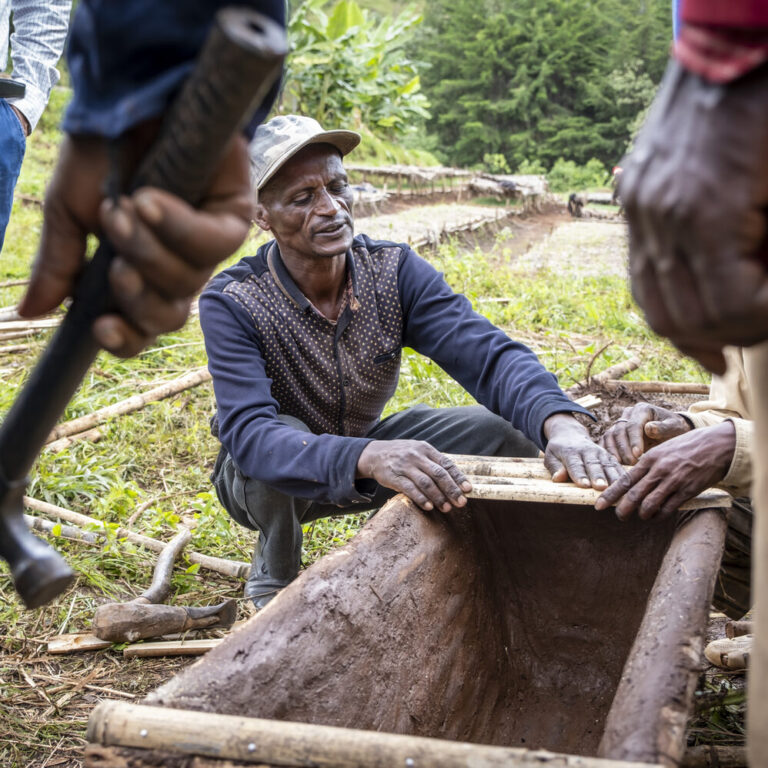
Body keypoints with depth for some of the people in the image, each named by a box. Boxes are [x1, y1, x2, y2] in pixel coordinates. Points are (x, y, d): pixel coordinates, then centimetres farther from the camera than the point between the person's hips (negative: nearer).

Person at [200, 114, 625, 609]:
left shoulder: (394, 270, -16)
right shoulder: (231, 304, -27)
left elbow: (486, 354, -26)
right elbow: (249, 434, -39)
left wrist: (561, 424, -48)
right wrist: (369, 458, -58)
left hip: (366, 443, 3)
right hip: (267, 483, -3)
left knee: (502, 431, -14)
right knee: (282, 442, -38)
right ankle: (274, 577, -4)